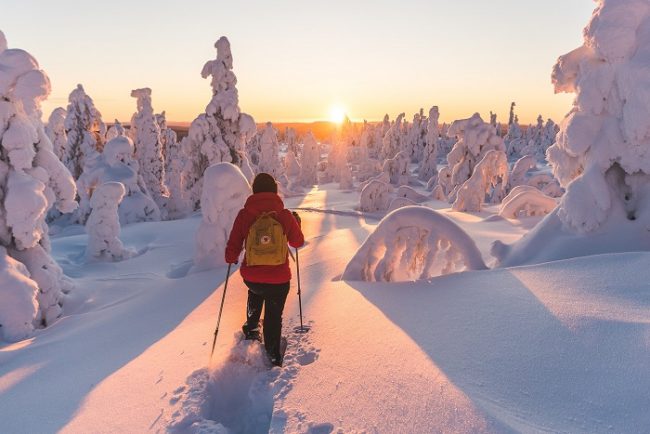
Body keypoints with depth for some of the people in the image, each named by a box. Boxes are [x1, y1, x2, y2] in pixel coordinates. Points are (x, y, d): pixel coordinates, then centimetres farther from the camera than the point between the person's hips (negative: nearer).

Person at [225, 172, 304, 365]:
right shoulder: (285, 215, -9)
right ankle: (273, 356, 30)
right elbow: (298, 242, 7)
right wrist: (297, 222, 25)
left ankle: (251, 328, 46)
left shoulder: (244, 214, -9)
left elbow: (233, 247, -4)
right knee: (274, 317, 19)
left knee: (255, 291, 37)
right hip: (279, 280, -2)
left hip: (250, 277, 2)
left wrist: (231, 259, 19)